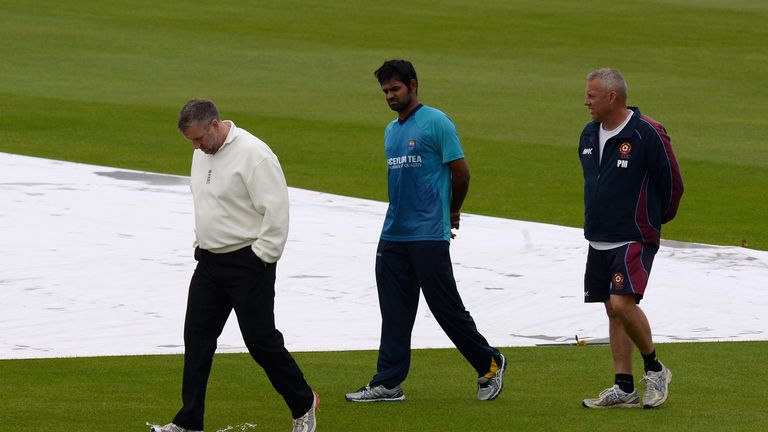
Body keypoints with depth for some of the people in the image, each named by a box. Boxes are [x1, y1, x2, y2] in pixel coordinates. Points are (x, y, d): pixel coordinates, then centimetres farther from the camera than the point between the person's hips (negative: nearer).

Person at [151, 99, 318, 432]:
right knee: (197, 338, 6)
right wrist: (200, 243, 17)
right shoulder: (202, 153, 9)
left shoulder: (253, 154, -19)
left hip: (247, 264, -8)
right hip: (209, 261, 8)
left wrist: (263, 258, -17)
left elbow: (276, 210, -20)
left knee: (261, 340, -3)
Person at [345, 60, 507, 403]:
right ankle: (387, 384, 7)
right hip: (393, 234, 7)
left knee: (446, 307, -3)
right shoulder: (391, 130, 16)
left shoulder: (436, 123, -8)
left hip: (428, 235, -7)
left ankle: (489, 364, 13)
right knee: (394, 312, 5)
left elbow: (461, 172, -6)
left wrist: (453, 211, 9)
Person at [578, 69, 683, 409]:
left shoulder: (648, 134, -14)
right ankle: (624, 389, 11)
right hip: (598, 240, 7)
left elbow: (672, 184, -6)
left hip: (634, 239, -7)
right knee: (613, 310, 7)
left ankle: (655, 369, 1)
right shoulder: (589, 135, 9)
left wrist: (654, 220, 7)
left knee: (623, 303, -20)